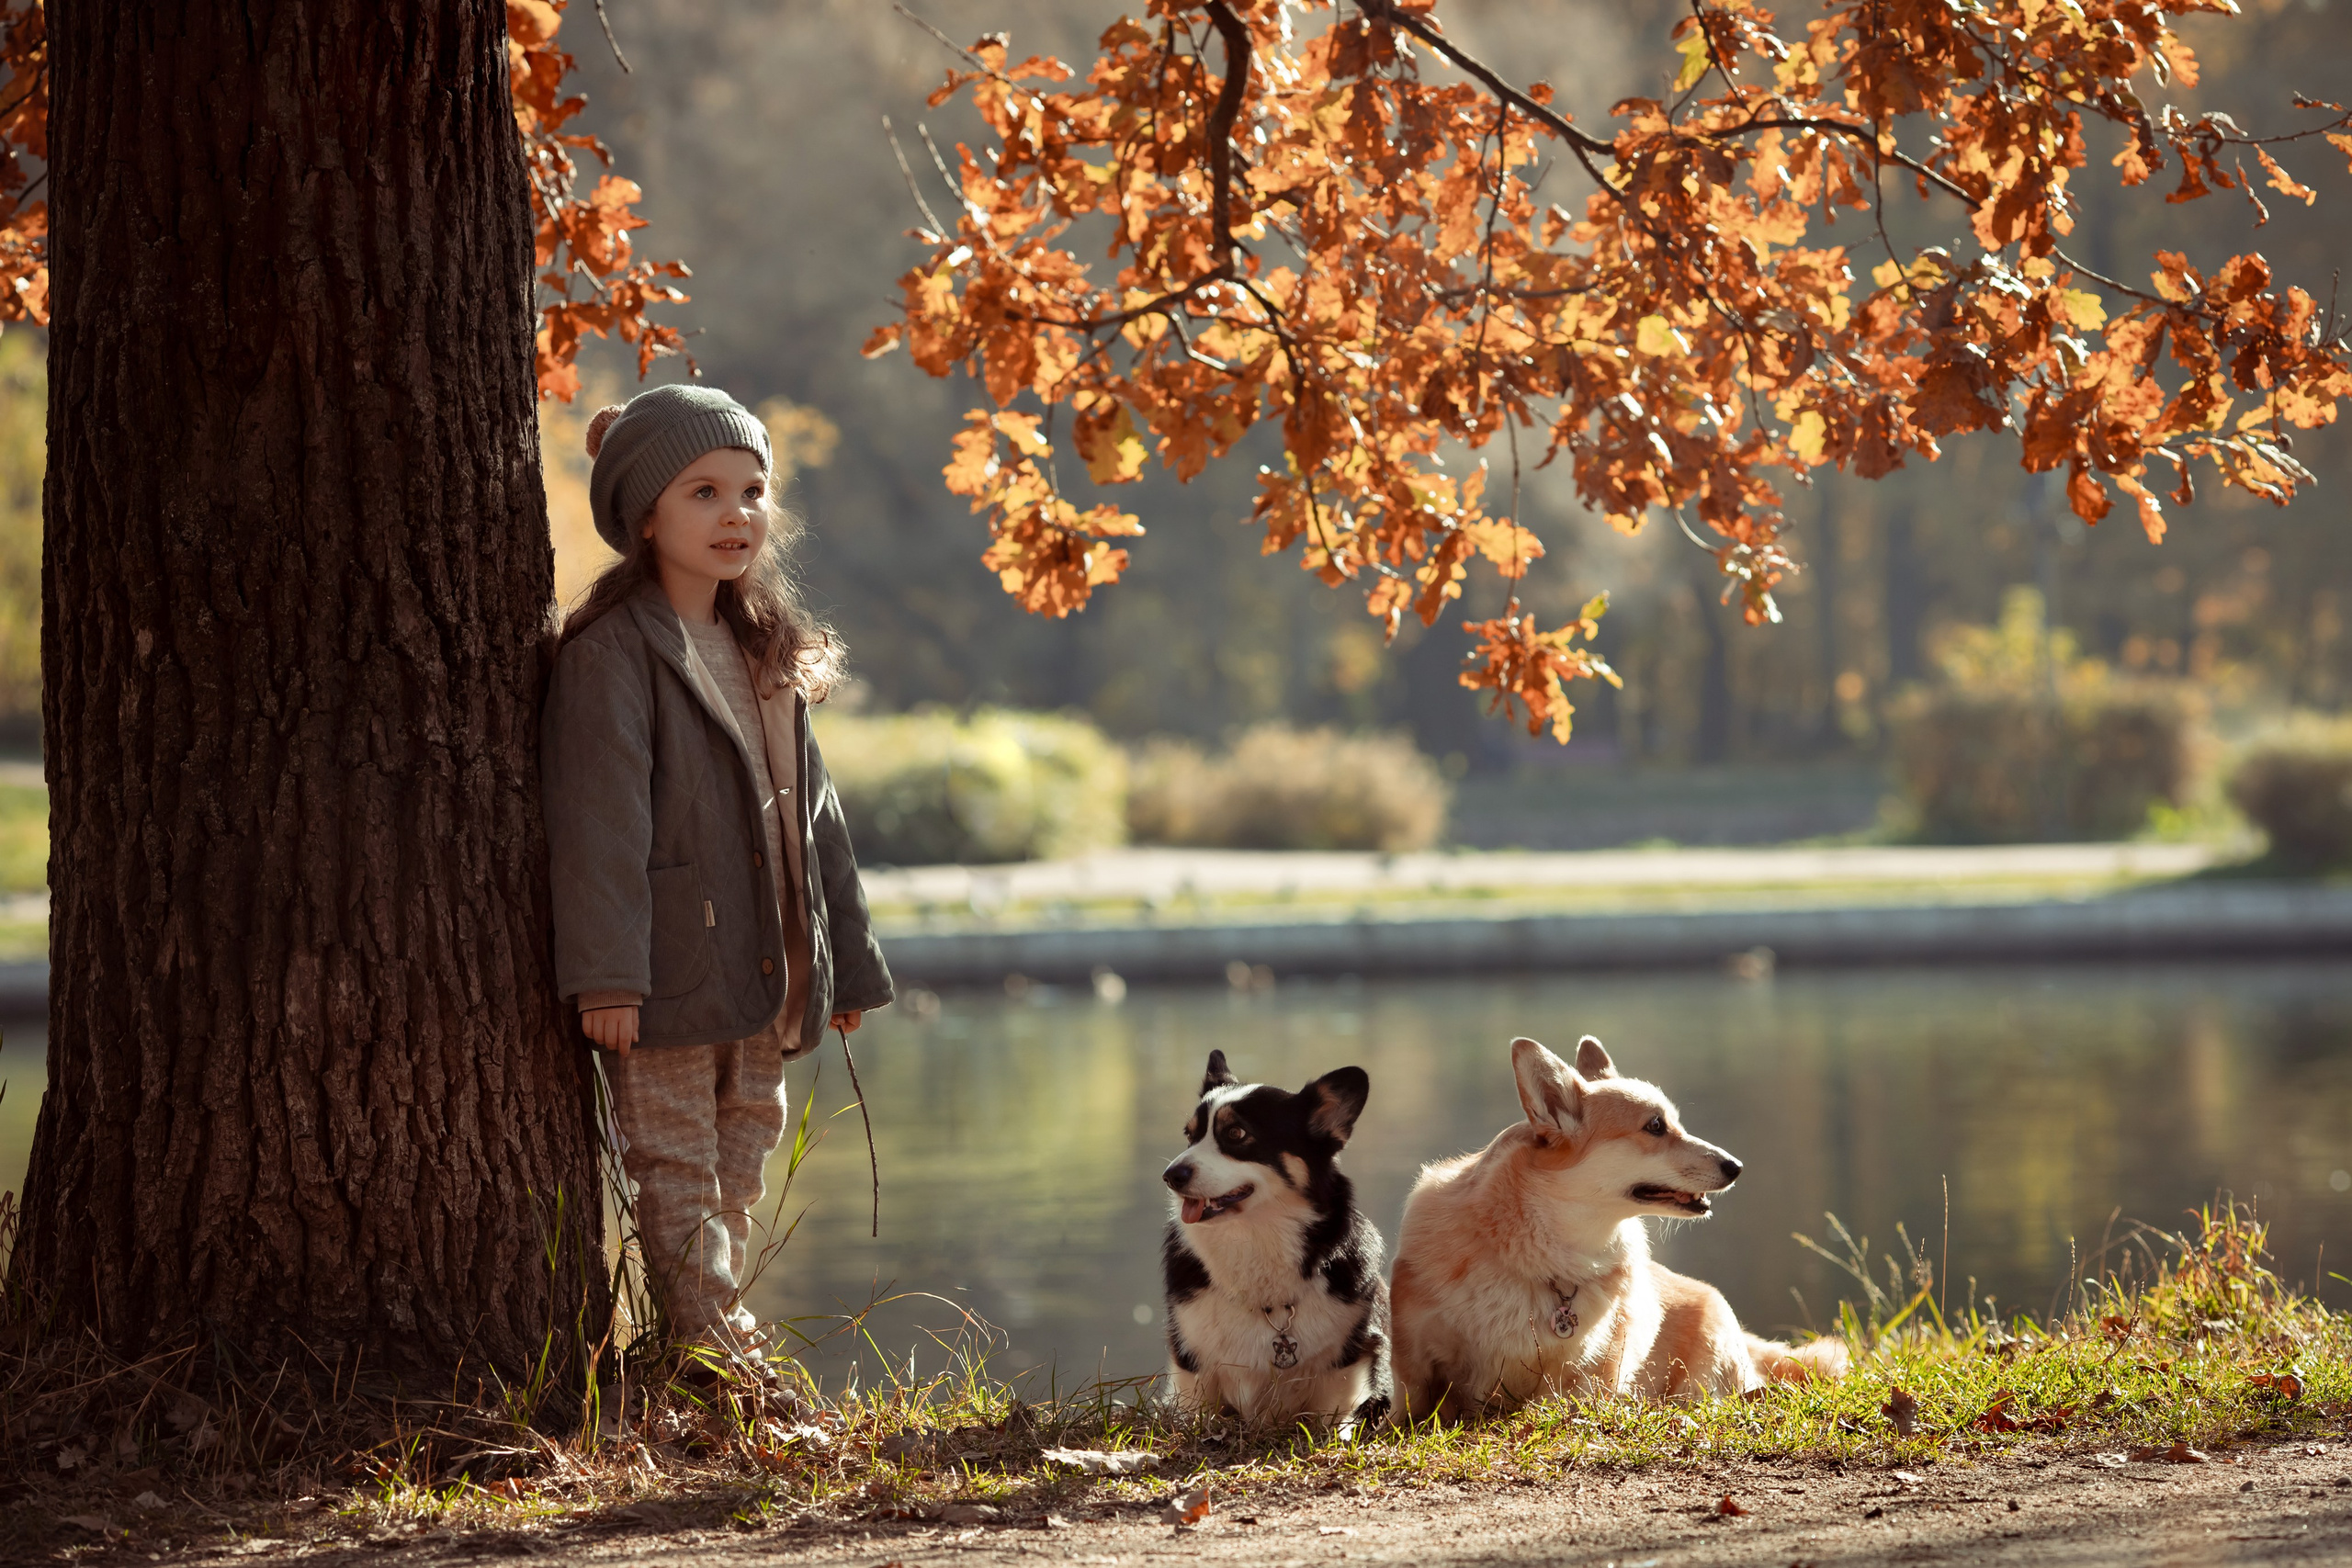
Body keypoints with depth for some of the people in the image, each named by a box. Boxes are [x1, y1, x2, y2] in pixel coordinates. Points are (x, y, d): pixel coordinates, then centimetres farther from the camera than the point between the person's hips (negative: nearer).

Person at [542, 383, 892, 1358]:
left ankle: (726, 1341, 19)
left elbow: (809, 812, 22)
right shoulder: (612, 653, -9)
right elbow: (598, 820, -17)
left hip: (764, 982, 8)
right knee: (677, 1180, -5)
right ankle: (708, 1355, -5)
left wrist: (848, 963, 21)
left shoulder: (769, 655, 17)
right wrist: (605, 974, -25)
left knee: (737, 1180, 12)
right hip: (669, 984, -8)